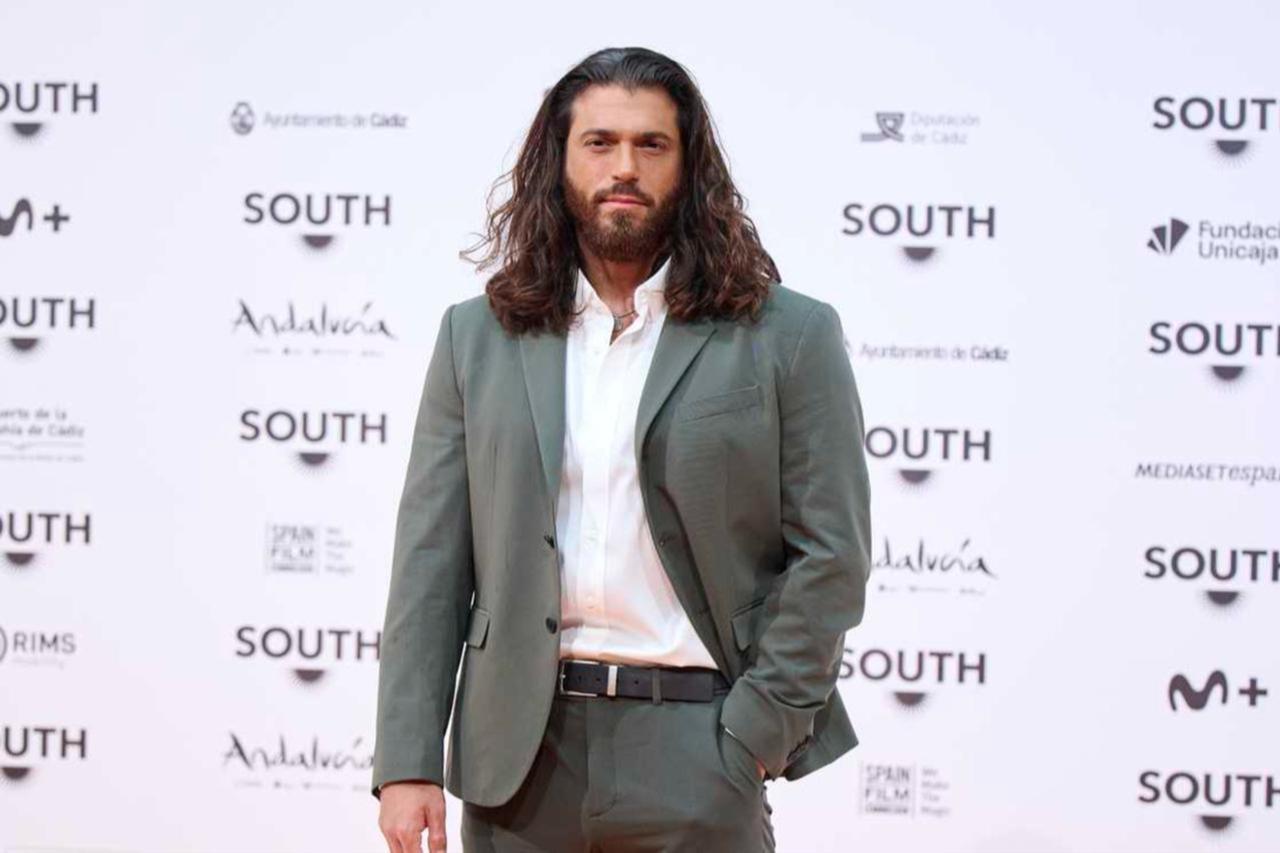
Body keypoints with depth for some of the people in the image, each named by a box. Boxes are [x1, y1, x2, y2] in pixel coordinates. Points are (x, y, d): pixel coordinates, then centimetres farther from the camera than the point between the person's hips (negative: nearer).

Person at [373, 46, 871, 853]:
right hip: (520, 753, 2)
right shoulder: (477, 336, 8)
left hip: (693, 750, -2)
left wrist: (752, 738, -8)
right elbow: (431, 559, 5)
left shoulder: (790, 335, 1)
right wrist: (407, 763, -2)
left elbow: (830, 553, -1)